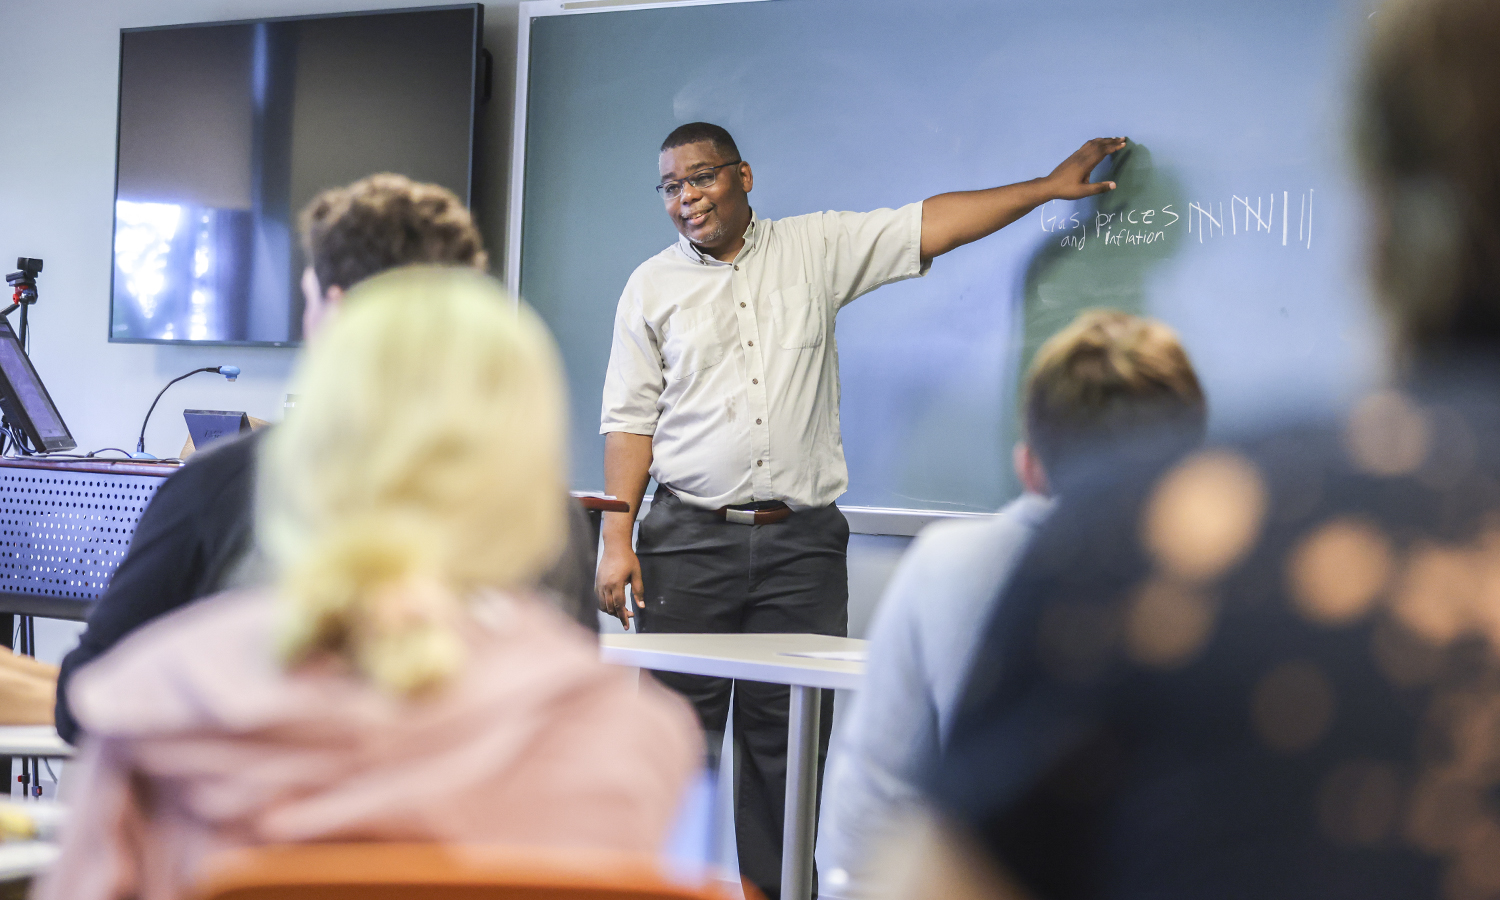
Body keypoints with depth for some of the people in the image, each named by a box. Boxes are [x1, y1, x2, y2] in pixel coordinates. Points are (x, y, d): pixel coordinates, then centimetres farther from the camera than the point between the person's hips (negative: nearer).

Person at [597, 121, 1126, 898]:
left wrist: (1049, 188, 0)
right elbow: (629, 420, 4)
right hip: (689, 538, 0)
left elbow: (930, 226, 5)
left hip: (800, 542, 0)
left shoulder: (816, 248, 7)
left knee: (786, 735, 2)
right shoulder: (652, 287, 7)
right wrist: (617, 540, -4)